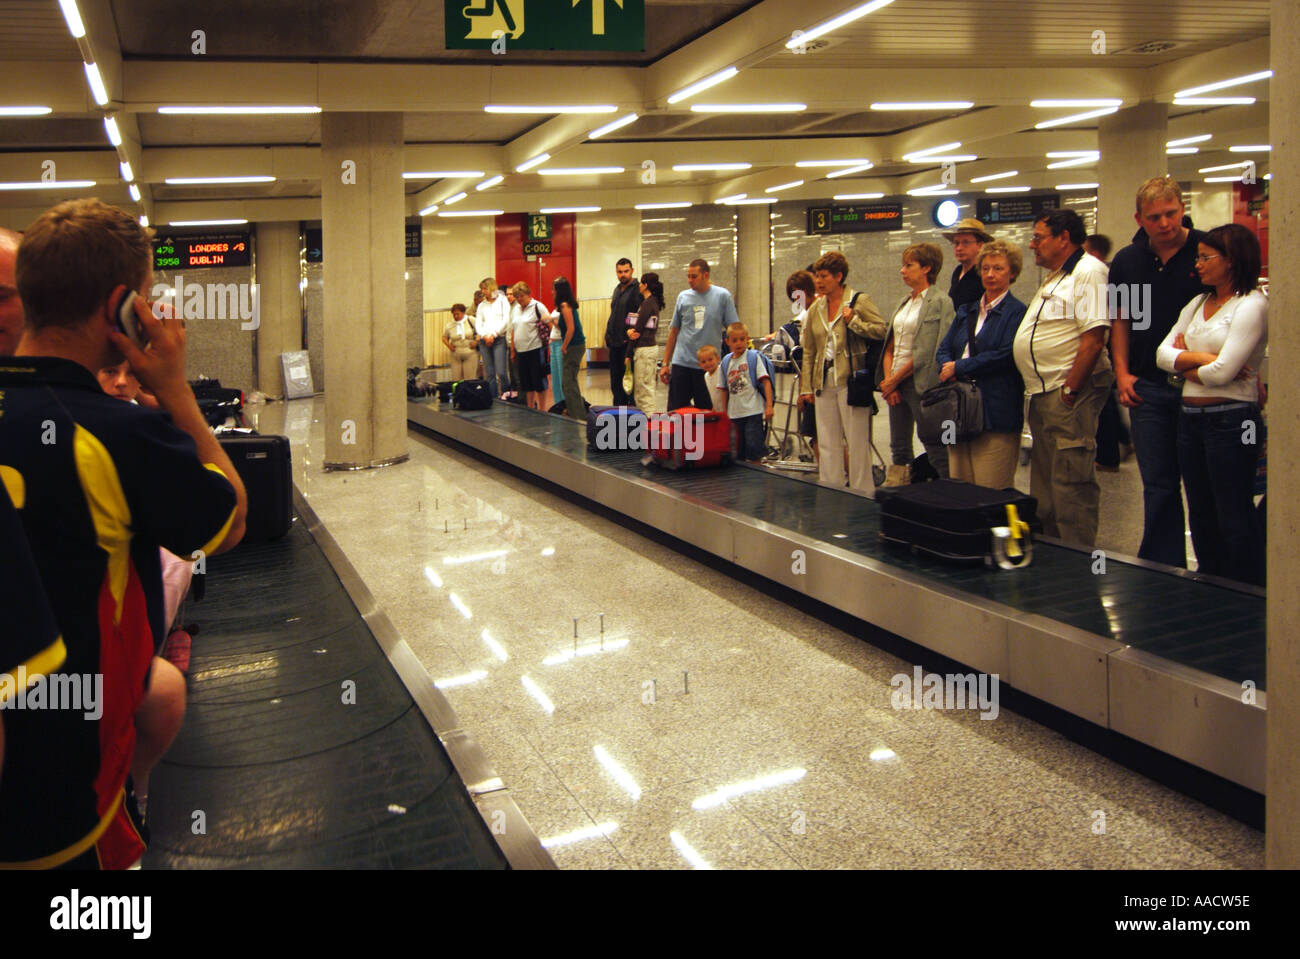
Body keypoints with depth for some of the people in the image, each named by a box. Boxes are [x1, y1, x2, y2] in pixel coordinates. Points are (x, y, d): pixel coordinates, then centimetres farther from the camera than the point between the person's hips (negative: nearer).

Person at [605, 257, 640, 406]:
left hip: (628, 343, -8)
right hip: (615, 344, 8)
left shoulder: (637, 290, -9)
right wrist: (608, 336, 15)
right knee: (615, 384, 13)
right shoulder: (617, 290, 17)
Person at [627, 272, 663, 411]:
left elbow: (638, 328, -14)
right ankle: (648, 413, 18)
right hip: (651, 346, 9)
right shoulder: (655, 302, 13)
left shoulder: (647, 303, -15)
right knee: (648, 385, 13)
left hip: (643, 349, -9)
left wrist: (629, 354, -9)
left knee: (643, 386, -4)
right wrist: (631, 331, -12)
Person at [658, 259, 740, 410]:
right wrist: (665, 364, 9)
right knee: (675, 410, 2)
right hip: (681, 363, 2)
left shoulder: (723, 296, -2)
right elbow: (674, 331, 11)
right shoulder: (683, 297, 6)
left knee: (706, 411, 6)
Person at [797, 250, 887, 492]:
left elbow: (883, 330, -8)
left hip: (851, 380, -6)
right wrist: (806, 387, 12)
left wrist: (853, 321, -15)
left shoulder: (859, 300, -2)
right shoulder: (816, 308, 14)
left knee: (857, 441, -3)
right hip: (824, 382, 6)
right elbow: (809, 352, 15)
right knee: (827, 444, 8)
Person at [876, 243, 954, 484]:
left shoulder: (941, 303, -8)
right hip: (895, 385, 8)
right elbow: (890, 347, 14)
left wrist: (895, 379, -10)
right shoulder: (903, 303, 16)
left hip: (921, 383, -8)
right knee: (899, 449, 11)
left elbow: (928, 352, -14)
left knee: (936, 451, -5)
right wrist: (888, 381, 0)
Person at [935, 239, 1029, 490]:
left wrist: (959, 367, -11)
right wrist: (948, 367, -8)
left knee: (991, 494, -6)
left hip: (996, 410, -7)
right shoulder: (966, 311, 20)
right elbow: (943, 349, 15)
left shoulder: (1017, 312, -3)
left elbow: (1006, 356, -14)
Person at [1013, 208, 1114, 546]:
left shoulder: (1088, 272, -12)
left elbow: (1093, 338, -21)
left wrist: (1069, 392, -21)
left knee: (1071, 483, -8)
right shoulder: (1053, 277, 19)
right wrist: (1042, 392, 16)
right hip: (1043, 393, 11)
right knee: (1044, 483, 16)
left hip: (1069, 393, -11)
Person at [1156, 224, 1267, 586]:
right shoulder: (1198, 304, 15)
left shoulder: (1253, 305, -9)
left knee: (1235, 518, -3)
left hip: (1232, 418, -8)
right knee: (1201, 515, 14)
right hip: (1191, 417, 8)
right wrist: (1199, 358, -11)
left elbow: (1222, 372, -18)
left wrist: (1184, 362, 0)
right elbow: (1163, 353, 6)